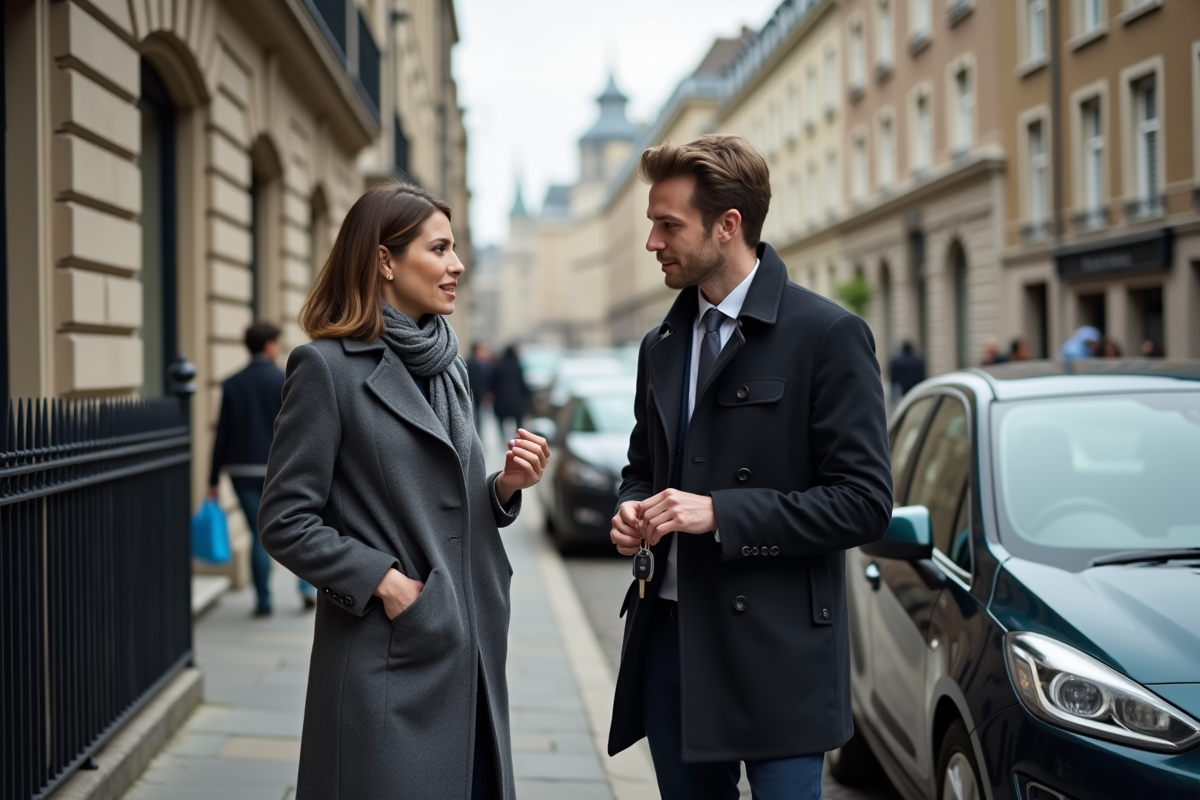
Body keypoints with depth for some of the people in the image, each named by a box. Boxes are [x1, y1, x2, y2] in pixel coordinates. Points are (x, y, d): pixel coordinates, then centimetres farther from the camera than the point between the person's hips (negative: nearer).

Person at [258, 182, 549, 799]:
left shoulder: (447, 366, 13)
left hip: (468, 656, 7)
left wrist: (505, 488, 0)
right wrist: (383, 580, -17)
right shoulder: (327, 367, -9)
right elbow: (285, 523, -10)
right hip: (388, 662, -7)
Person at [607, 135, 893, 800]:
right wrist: (632, 511, 2)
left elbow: (864, 502, -13)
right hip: (668, 639, 6)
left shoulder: (827, 335, -9)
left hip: (774, 652, -6)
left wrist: (720, 513, -18)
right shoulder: (661, 346, 13)